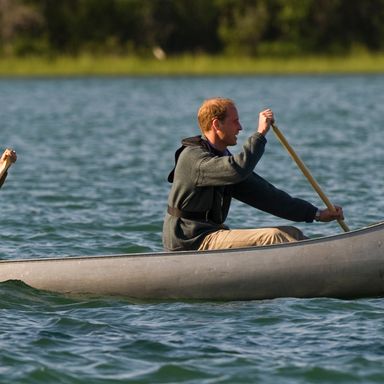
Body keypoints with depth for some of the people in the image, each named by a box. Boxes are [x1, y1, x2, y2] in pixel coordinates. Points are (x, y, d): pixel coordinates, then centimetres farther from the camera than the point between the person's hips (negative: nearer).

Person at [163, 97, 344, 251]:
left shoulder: (225, 159, 16)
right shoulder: (193, 158, -14)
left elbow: (265, 195, 13)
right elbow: (238, 169, -32)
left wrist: (317, 214, 8)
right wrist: (260, 133, -22)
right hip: (191, 245, -10)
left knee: (291, 234, -1)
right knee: (272, 237, -23)